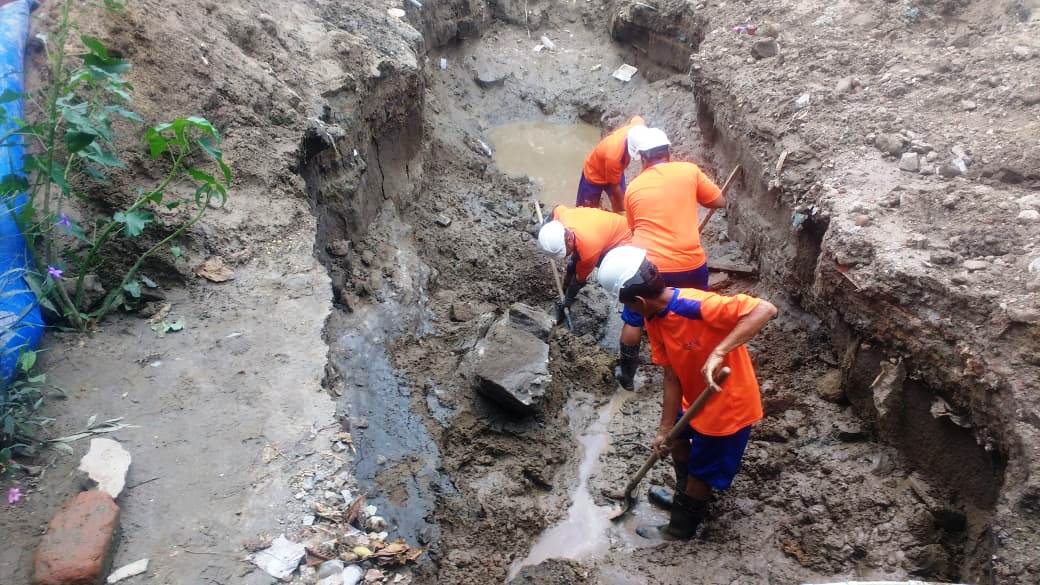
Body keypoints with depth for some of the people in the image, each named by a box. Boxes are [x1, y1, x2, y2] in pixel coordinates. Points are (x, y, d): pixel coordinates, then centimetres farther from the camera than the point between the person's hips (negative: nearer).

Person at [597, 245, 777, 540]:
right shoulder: (654, 319, -9)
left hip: (729, 404, -8)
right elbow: (672, 376, -5)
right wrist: (664, 430, -4)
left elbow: (765, 309, -40)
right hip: (696, 398, 8)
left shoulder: (696, 306, -34)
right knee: (678, 439, 28)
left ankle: (681, 527, 37)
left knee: (701, 471, 11)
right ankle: (686, 497, 55)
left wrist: (717, 353, -46)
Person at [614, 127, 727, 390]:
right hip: (690, 264, 0)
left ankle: (627, 373, 33)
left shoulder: (633, 187, 8)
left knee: (633, 321, 20)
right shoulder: (689, 170, 0)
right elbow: (720, 202, 9)